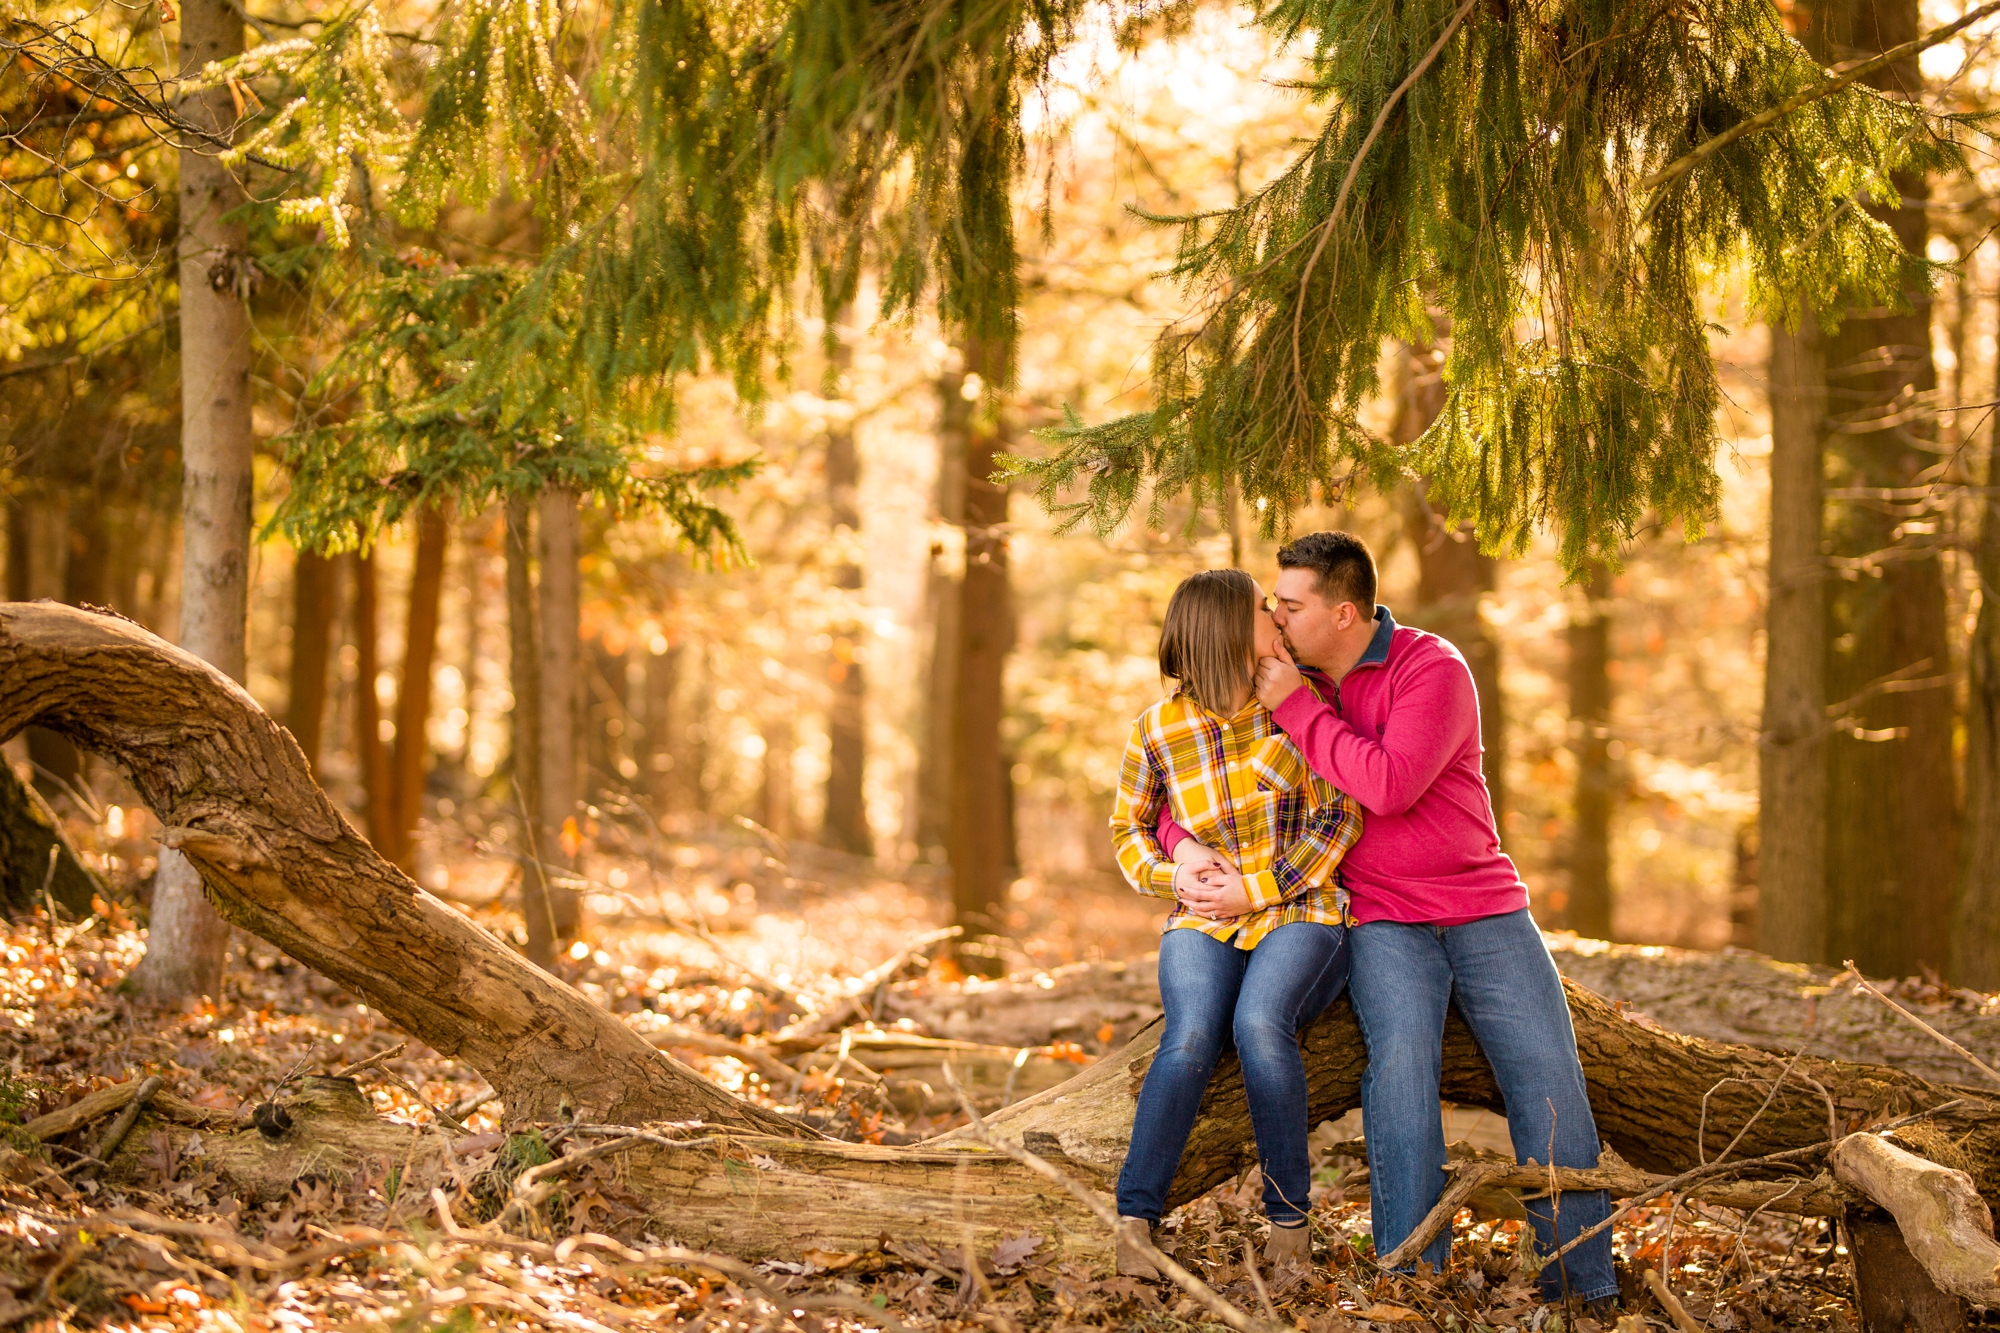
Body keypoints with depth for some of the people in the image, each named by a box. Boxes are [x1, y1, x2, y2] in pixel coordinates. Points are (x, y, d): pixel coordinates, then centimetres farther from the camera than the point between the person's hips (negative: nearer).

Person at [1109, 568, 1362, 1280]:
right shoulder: (1158, 730, 0)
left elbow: (1340, 815, -3)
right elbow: (1127, 830, 14)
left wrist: (1257, 889, -12)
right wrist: (1172, 876, -7)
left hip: (1298, 914, -1)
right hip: (1204, 925, 1)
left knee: (1258, 1022, -33)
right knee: (1192, 1036, -31)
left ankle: (1289, 1217, -20)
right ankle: (1134, 1218, -28)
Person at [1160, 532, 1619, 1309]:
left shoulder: (1433, 669, -10)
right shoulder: (1285, 681, 6)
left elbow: (1390, 785, -24)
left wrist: (1297, 708, -18)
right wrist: (1185, 844, -8)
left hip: (1484, 909, -1)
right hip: (1384, 923, 1)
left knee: (1550, 1081, -12)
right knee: (1401, 1052, -28)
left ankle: (1585, 1295, -5)